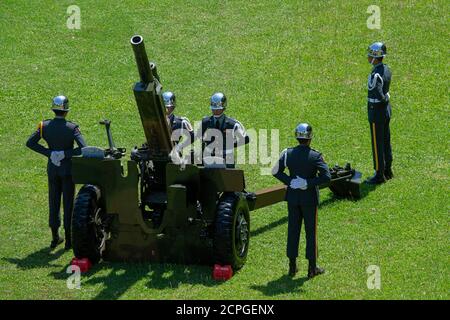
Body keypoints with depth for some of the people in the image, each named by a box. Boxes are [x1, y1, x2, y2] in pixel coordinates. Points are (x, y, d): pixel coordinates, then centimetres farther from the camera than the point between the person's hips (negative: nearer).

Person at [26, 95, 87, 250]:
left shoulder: (45, 126, -7)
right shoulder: (72, 128, -18)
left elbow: (30, 143, -8)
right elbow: (83, 148, -27)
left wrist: (49, 153, -9)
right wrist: (65, 154, -17)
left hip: (52, 168, 3)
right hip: (68, 169, -3)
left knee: (54, 202, 15)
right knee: (68, 203, 7)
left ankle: (55, 237, 21)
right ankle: (68, 239, 12)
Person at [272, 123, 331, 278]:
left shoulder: (288, 153, -5)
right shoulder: (315, 156, -14)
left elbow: (276, 171, -4)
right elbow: (326, 177, -21)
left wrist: (289, 182, -6)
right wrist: (308, 183, -16)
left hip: (293, 197, 3)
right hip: (309, 198, -3)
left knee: (293, 230, 11)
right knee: (311, 231, 6)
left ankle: (292, 265, 15)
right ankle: (312, 267, 10)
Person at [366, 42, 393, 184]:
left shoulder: (375, 75, -27)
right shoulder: (386, 69, 2)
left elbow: (379, 96, -31)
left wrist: (385, 100, -12)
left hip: (377, 112, -9)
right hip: (386, 109, 9)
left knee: (377, 144, 2)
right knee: (386, 141, 19)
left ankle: (379, 175, 10)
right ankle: (388, 171, 29)